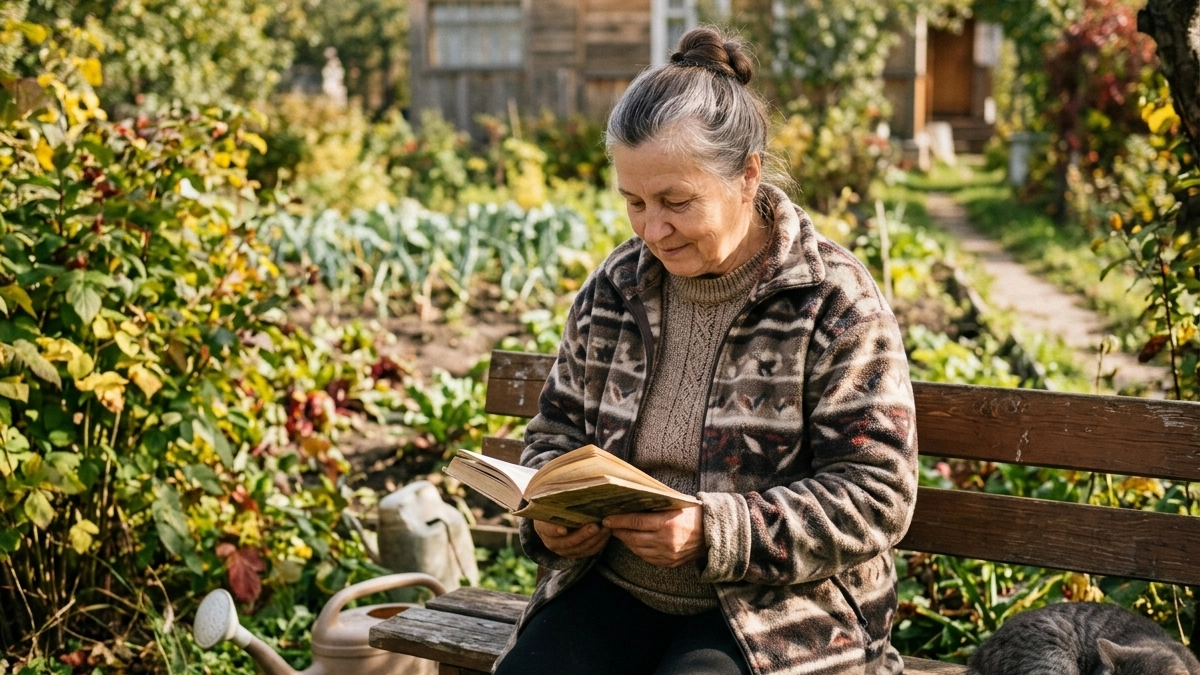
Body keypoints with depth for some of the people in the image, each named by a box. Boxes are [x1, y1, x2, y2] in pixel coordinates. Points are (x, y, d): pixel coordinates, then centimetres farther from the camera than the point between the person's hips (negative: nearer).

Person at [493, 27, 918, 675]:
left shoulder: (836, 305, -9)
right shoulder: (612, 289, 7)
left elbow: (874, 498, -13)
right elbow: (556, 431, 18)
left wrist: (712, 532, -23)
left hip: (780, 606, -4)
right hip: (615, 590, 5)